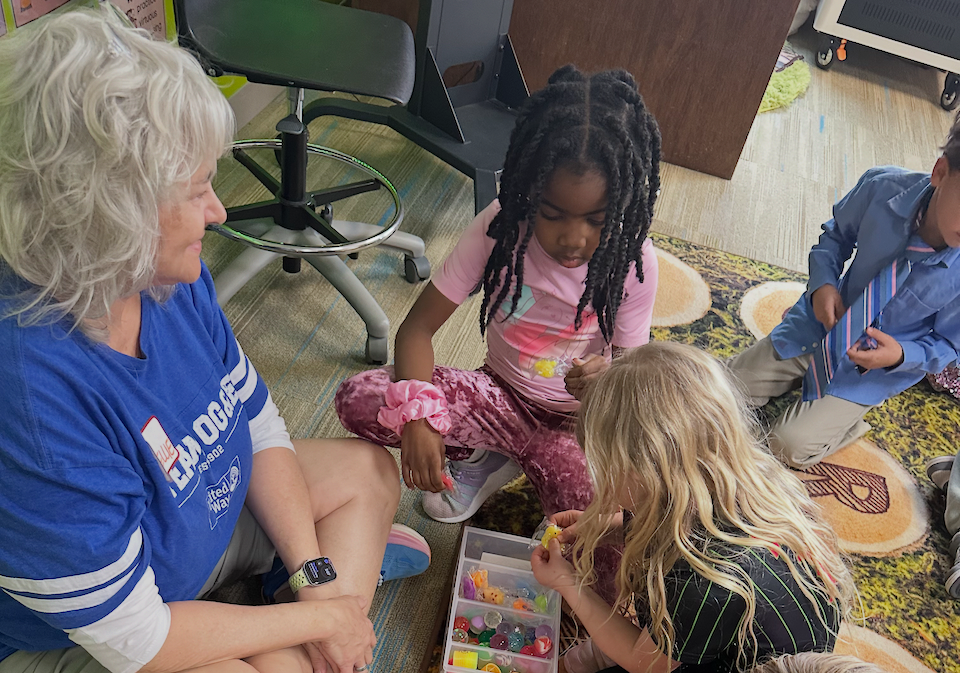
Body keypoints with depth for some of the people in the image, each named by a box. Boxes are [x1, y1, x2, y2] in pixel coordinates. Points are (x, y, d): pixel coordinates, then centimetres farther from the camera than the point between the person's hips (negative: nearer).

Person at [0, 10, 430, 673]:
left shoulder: (171, 276, -15)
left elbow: (259, 424, -3)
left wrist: (315, 578, -10)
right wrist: (321, 618, -19)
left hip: (200, 515, 7)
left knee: (370, 471, 8)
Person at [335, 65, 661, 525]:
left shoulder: (633, 262, -17)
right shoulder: (501, 228, -18)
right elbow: (418, 328, -16)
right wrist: (416, 416, -35)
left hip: (578, 423, -1)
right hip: (501, 396, 1)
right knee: (358, 399, -21)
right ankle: (482, 454, 4)